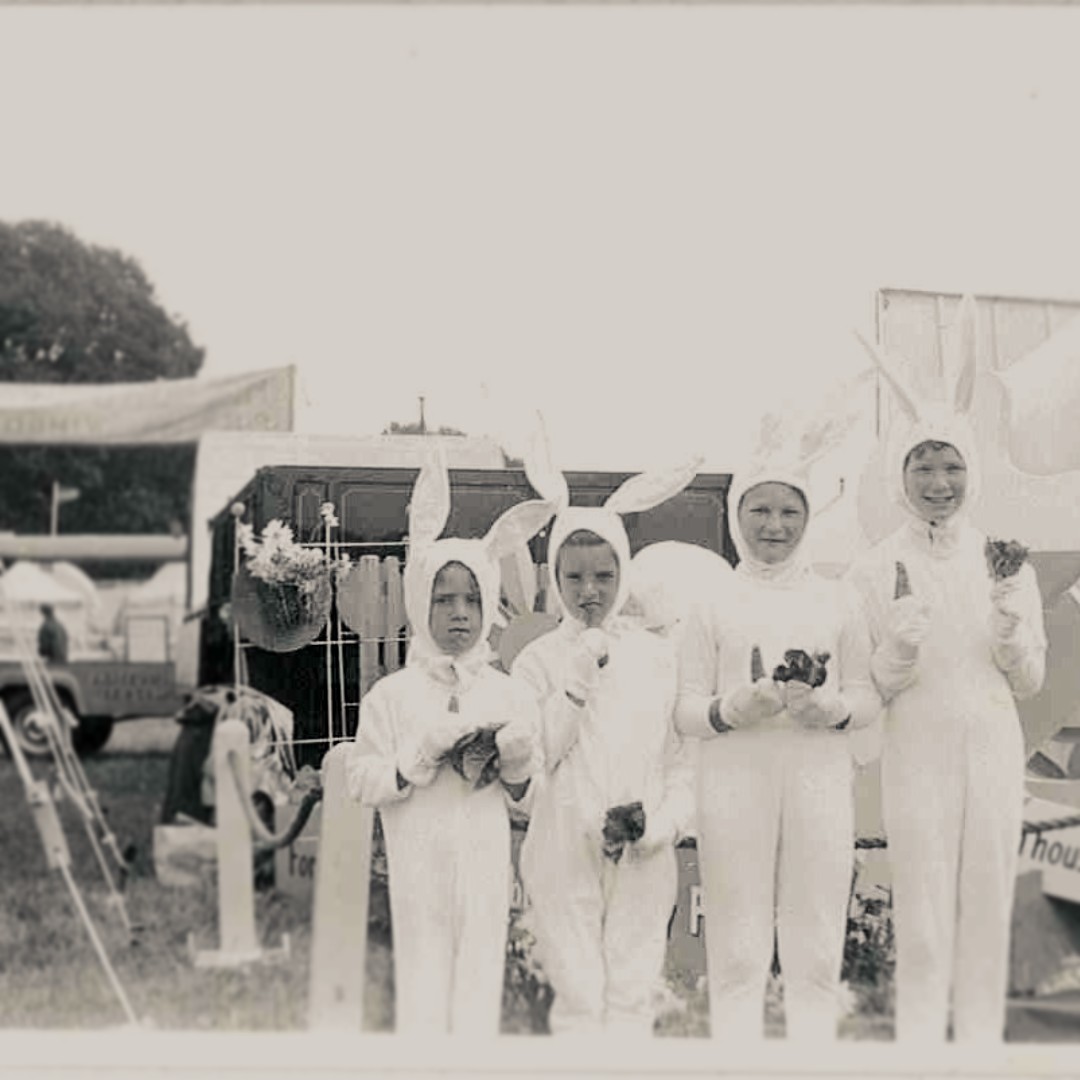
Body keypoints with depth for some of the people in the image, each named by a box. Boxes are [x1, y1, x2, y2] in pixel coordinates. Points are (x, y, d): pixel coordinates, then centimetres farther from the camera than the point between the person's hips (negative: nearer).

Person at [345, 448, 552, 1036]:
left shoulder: (510, 695, 5)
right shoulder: (392, 695, -2)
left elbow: (526, 796, 11)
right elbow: (361, 778, -4)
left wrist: (517, 767, -10)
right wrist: (421, 757, -16)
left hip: (486, 865, 2)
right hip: (418, 870, -2)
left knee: (481, 978, 6)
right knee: (422, 984, 2)